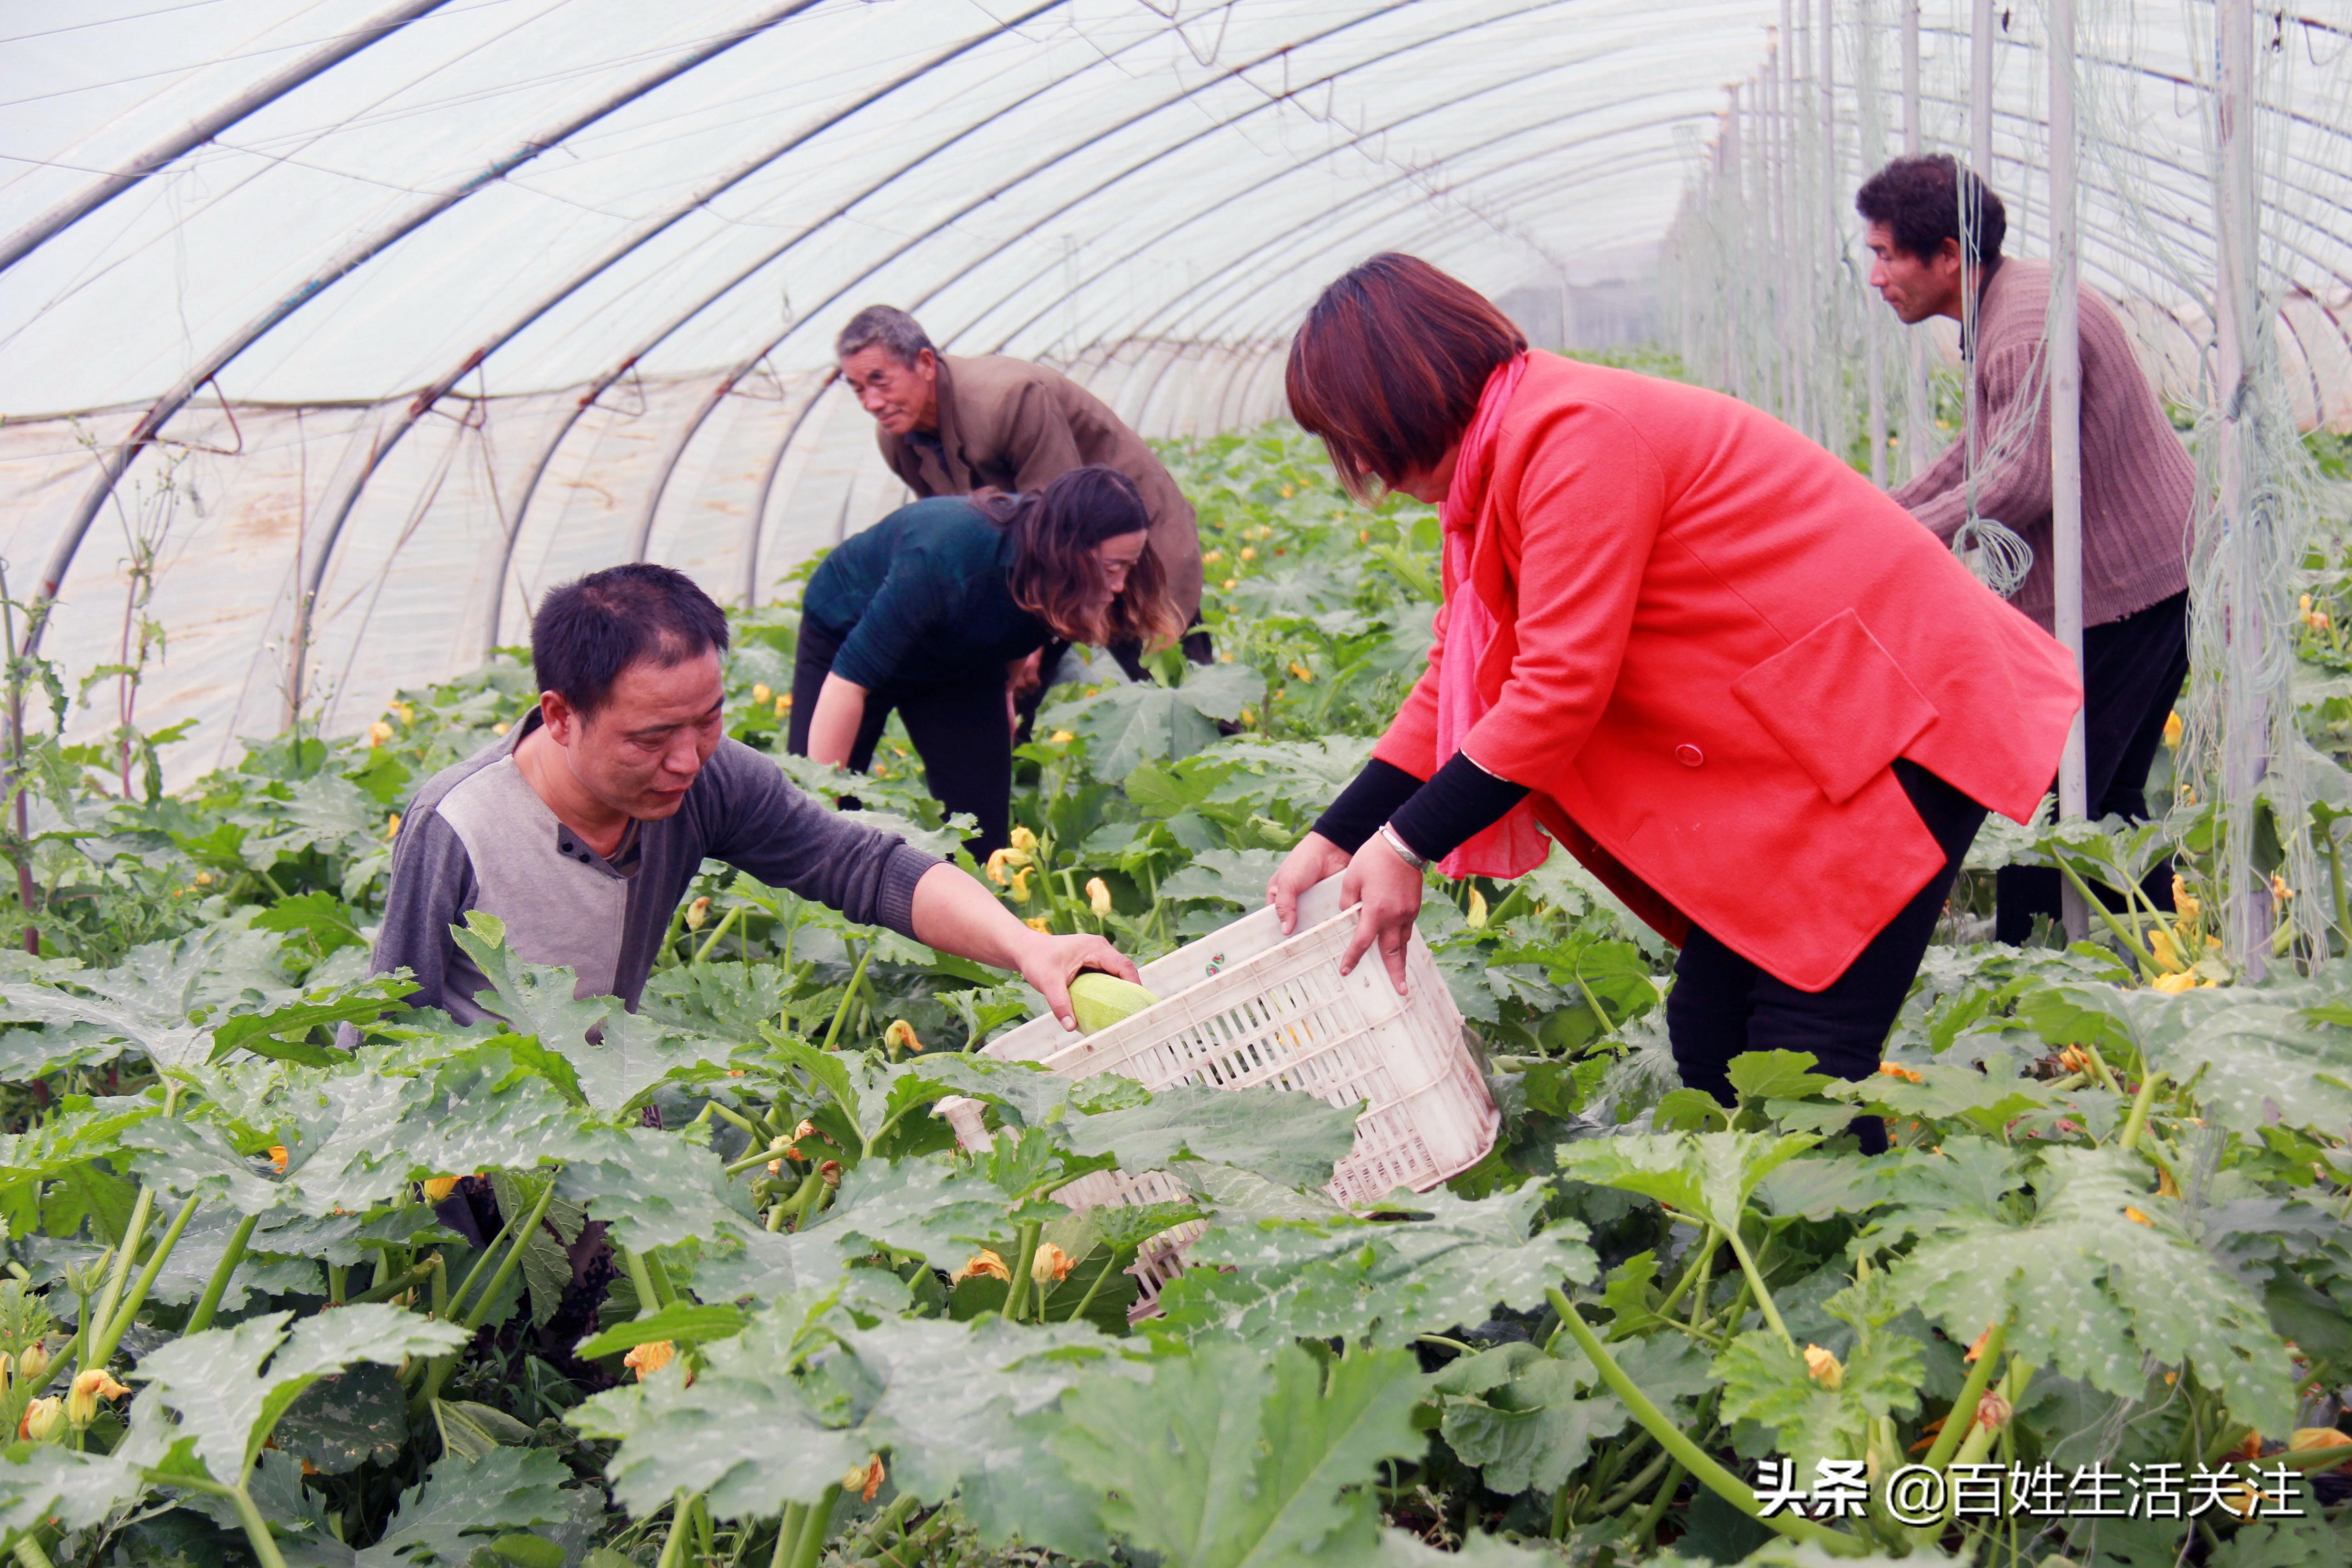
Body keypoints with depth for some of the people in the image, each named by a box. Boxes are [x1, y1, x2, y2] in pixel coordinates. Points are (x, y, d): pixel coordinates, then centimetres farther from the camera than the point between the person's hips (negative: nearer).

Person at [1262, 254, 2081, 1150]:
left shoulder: (1573, 436, -20)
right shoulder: (1502, 462, 12)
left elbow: (1560, 689, -23)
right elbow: (1458, 685, 13)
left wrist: (1405, 845, -16)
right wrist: (1335, 838, 6)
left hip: (1891, 713, -10)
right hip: (1795, 748, 10)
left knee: (1805, 1065, -13)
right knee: (1708, 1036, 8)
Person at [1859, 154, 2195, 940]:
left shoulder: (2027, 329, -21)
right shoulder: (2007, 307, 13)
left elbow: (2022, 484, -27)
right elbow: (1988, 451, 22)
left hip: (2119, 589, -11)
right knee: (2109, 798, 16)